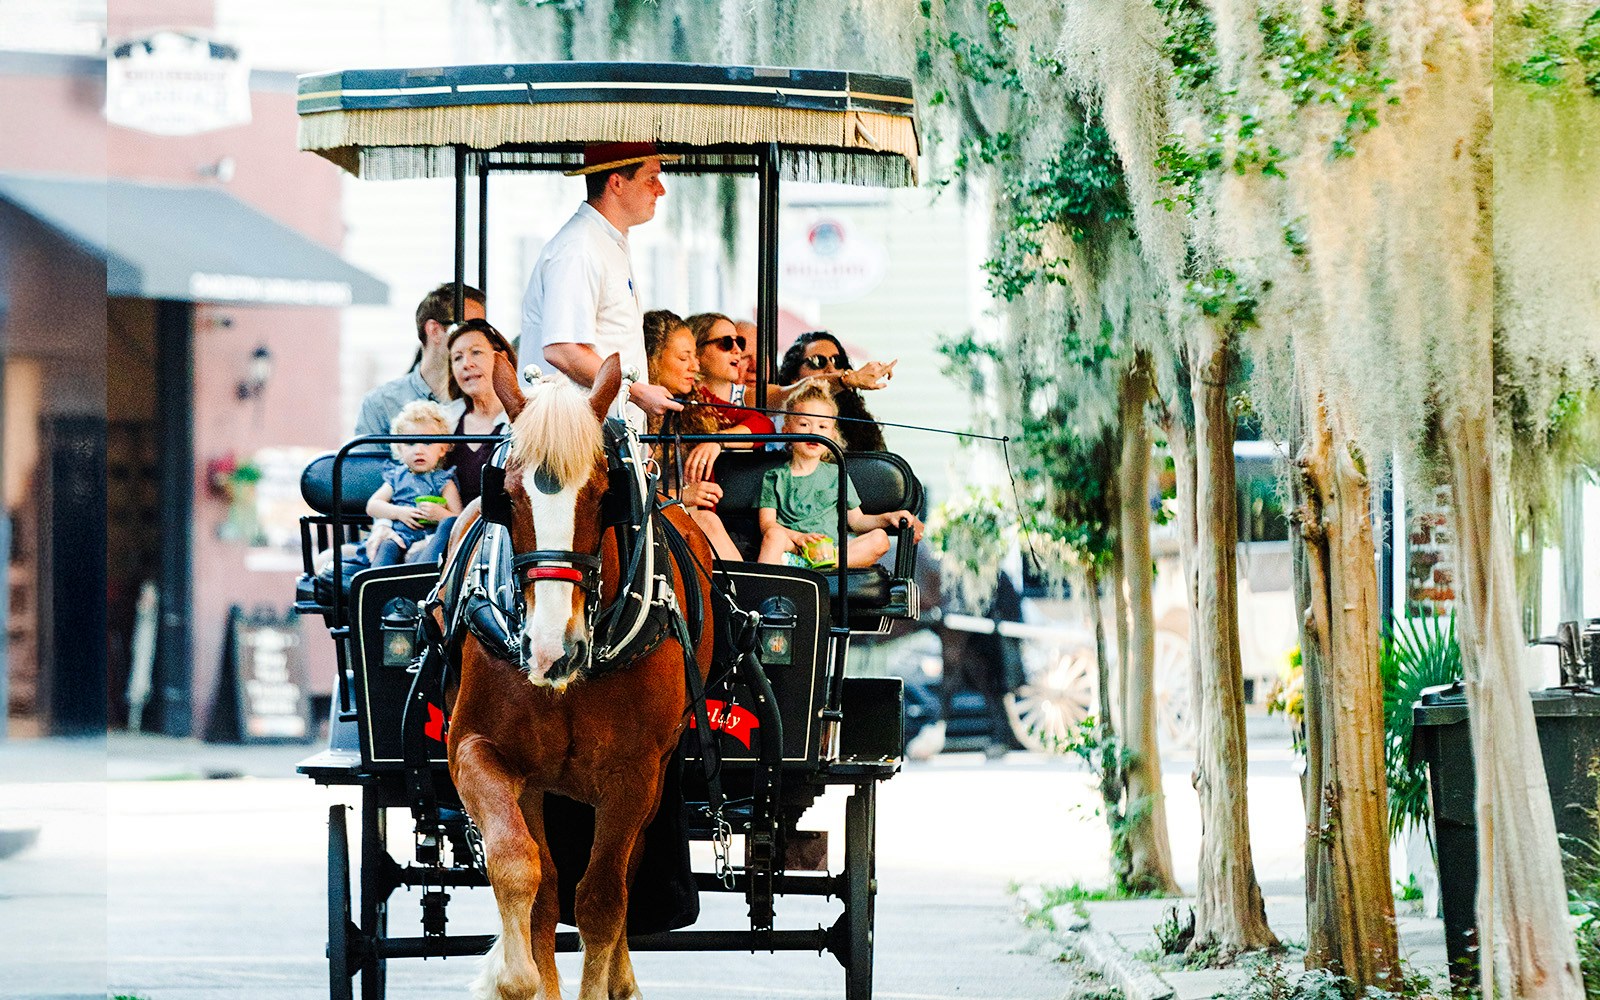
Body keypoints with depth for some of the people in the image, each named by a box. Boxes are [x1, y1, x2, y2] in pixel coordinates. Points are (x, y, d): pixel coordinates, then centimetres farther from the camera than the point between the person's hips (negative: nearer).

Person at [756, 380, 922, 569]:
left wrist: (888, 518, 4)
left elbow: (856, 521, 23)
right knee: (774, 534, -36)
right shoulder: (775, 478, 14)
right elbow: (767, 524, 1)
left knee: (879, 539, -23)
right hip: (792, 548, -3)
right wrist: (798, 537, -18)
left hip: (829, 550, 3)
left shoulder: (835, 475, 22)